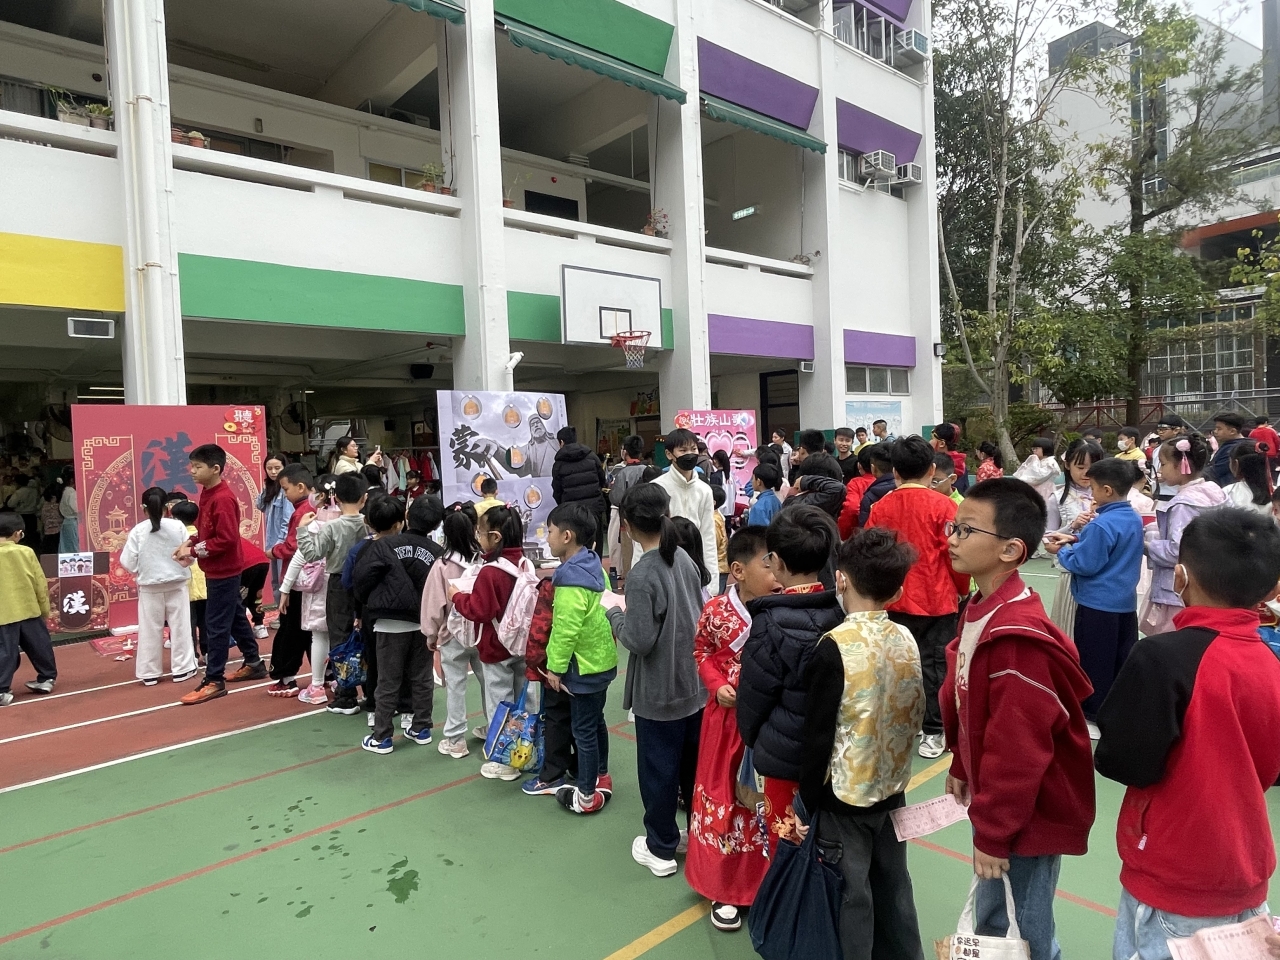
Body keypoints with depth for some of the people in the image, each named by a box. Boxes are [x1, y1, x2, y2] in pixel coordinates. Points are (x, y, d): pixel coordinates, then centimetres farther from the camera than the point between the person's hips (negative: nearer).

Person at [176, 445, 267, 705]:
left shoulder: (223, 499, -22)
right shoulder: (207, 494, 7)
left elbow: (226, 539, -26)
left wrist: (193, 551, -20)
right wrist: (190, 542, 1)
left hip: (224, 571, -10)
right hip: (218, 570, 10)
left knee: (216, 625, -3)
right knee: (235, 617, 19)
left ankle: (214, 681, 6)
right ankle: (253, 663, 31)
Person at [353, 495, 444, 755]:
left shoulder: (382, 546, -10)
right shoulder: (436, 551, -2)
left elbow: (360, 580, -9)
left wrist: (367, 603, 9)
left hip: (392, 624, -3)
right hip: (424, 622, 3)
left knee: (388, 681, 5)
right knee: (422, 677, 15)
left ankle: (381, 737, 13)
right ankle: (421, 728, 25)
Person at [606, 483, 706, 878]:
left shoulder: (642, 576, -24)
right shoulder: (683, 558, -3)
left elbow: (639, 641, -23)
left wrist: (615, 612, -7)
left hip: (659, 693, -7)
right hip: (694, 683, 7)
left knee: (658, 771, 12)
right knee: (694, 766, 21)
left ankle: (660, 849, 27)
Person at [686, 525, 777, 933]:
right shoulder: (716, 610, -13)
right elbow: (702, 650, 3)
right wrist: (717, 685, -10)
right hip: (728, 719, 0)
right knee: (725, 797, 14)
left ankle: (767, 882, 36)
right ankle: (725, 887, 33)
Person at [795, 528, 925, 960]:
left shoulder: (835, 647, -22)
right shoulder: (906, 640, -5)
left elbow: (818, 736, -19)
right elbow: (915, 715, 7)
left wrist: (806, 805, -9)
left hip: (845, 796, -6)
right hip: (893, 788, 6)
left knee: (851, 893, 10)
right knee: (893, 882, 22)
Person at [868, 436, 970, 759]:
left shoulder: (880, 507, -3)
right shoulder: (942, 505, -11)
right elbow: (955, 554, -10)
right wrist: (963, 589, 7)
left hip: (893, 600, 3)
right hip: (936, 599, -2)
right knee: (934, 664, 8)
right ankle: (933, 732, 13)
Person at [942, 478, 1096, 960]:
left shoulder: (1017, 636, -30)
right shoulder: (981, 608, 1)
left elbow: (1017, 747, -27)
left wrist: (993, 834, -18)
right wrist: (961, 768, 18)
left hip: (1026, 815, -9)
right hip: (996, 800, 9)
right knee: (991, 921, 24)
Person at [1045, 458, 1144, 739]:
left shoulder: (1102, 524, -22)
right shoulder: (1134, 519, 5)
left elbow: (1086, 564, -20)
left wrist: (1061, 551, -5)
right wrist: (1076, 540, 5)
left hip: (1098, 605, -8)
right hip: (1126, 603, 8)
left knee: (1095, 663, 5)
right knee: (1123, 662, 16)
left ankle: (1095, 717, 15)